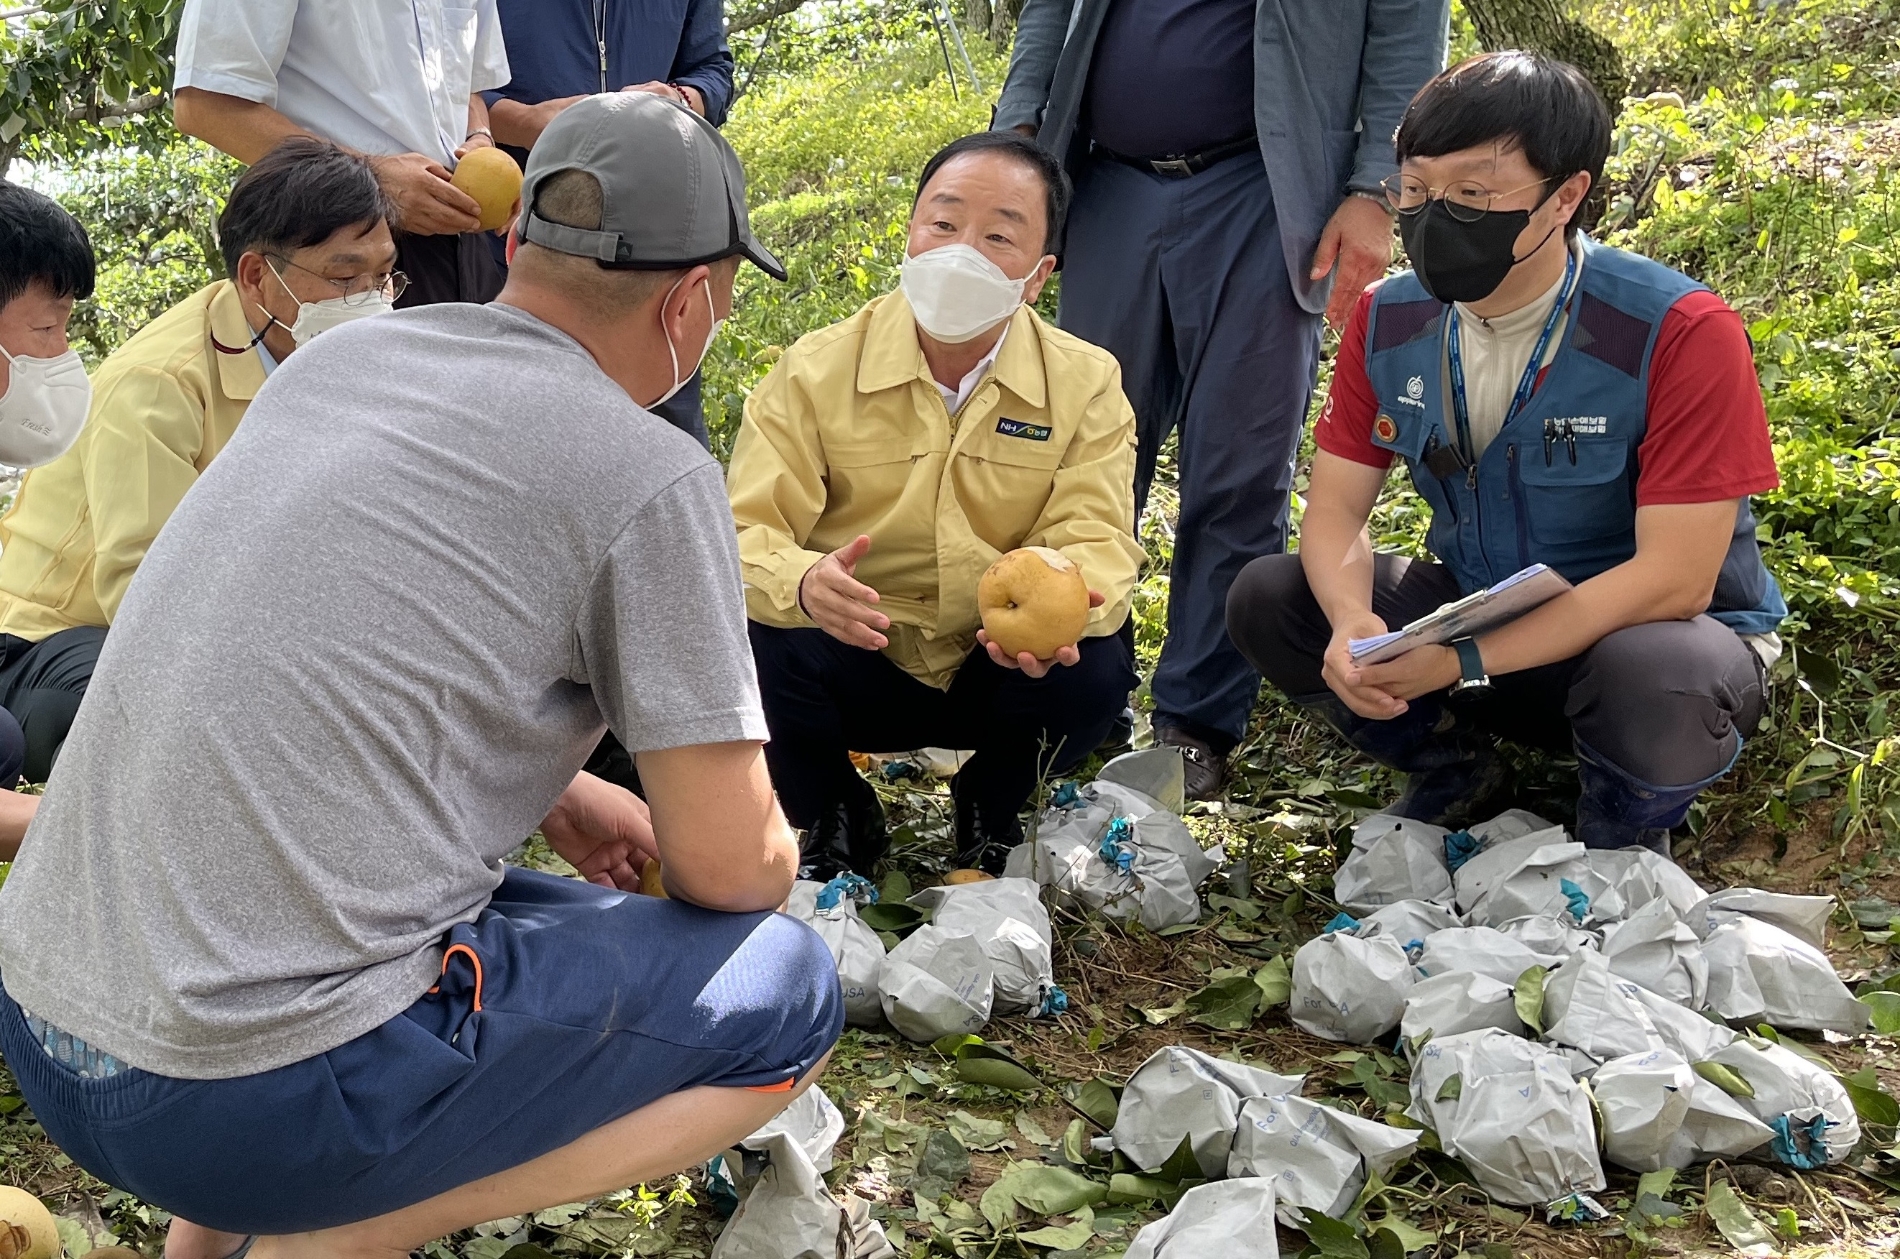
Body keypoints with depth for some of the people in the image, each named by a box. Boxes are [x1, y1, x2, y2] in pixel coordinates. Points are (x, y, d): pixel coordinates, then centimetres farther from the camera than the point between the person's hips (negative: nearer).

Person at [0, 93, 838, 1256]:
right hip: (259, 1099, -8)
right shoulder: (650, 476, -11)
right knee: (786, 988, 4)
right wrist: (768, 854, 18)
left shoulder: (337, 358, 10)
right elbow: (732, 867, -5)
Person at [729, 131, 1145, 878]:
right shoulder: (814, 372, -10)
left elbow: (1094, 538, -14)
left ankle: (989, 809, 8)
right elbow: (744, 533, -16)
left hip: (1000, 674, 1)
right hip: (854, 669, -1)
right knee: (755, 650, -31)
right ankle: (834, 817, 5)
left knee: (1096, 671, -29)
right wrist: (801, 584, -41)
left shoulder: (1086, 385, -6)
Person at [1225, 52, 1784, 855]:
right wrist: (1352, 622, -30)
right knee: (1267, 599, -14)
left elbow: (1674, 577, -27)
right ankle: (1450, 768, 11)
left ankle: (1623, 838, -2)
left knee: (1659, 680, -40)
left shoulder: (1680, 332, -24)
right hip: (1472, 605, 5)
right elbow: (1336, 508, -6)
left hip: (1646, 631, -4)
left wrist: (1466, 660, -34)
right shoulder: (1388, 320, -8)